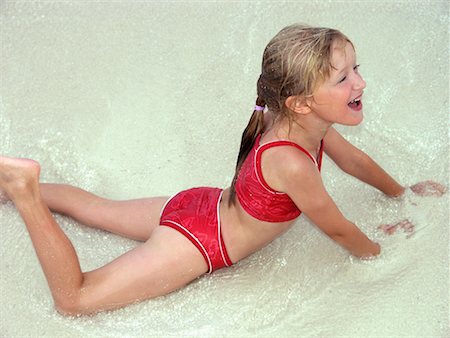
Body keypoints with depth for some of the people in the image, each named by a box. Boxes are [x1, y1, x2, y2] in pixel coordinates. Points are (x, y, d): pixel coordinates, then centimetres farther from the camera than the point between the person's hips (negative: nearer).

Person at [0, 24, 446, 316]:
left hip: (197, 207, 8)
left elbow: (354, 160, 9)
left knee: (97, 208, 28)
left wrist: (403, 193, 21)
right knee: (73, 299, -1)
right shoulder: (291, 162, -38)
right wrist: (378, 250, 1)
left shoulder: (305, 122, -13)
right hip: (195, 244, -8)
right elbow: (337, 229, -20)